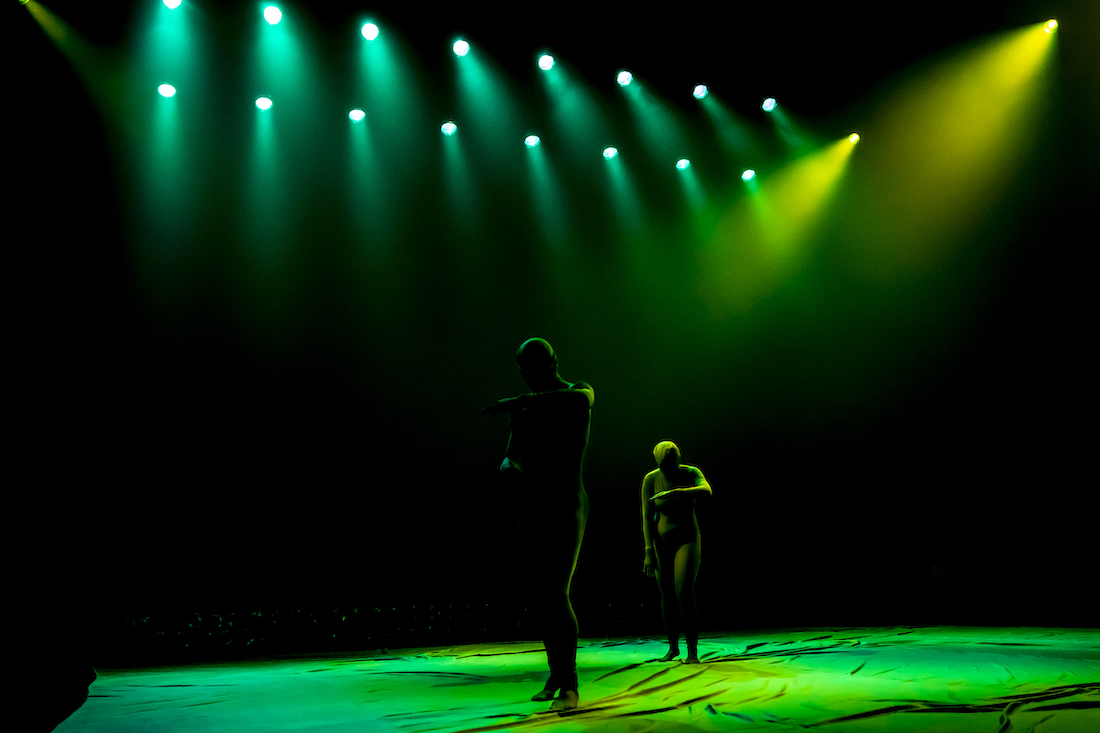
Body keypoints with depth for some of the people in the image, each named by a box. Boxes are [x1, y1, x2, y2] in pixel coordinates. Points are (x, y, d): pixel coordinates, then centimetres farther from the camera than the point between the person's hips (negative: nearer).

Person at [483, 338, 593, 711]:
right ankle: (556, 674, 25)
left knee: (557, 593, -17)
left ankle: (570, 686, -10)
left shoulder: (581, 391, -4)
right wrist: (508, 467, -20)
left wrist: (515, 402, -30)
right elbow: (512, 457, 7)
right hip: (532, 509, 6)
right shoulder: (523, 409, 13)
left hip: (567, 506, -6)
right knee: (542, 596, 10)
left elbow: (575, 399, -32)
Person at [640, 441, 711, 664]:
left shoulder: (691, 473, -13)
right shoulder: (650, 480, -11)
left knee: (685, 595, -16)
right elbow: (647, 517, -11)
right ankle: (673, 647, 27)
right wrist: (649, 552, -18)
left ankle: (693, 651, -3)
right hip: (662, 542, 2)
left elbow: (706, 491, -36)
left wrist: (674, 492, -49)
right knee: (667, 596, 8)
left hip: (687, 541, -2)